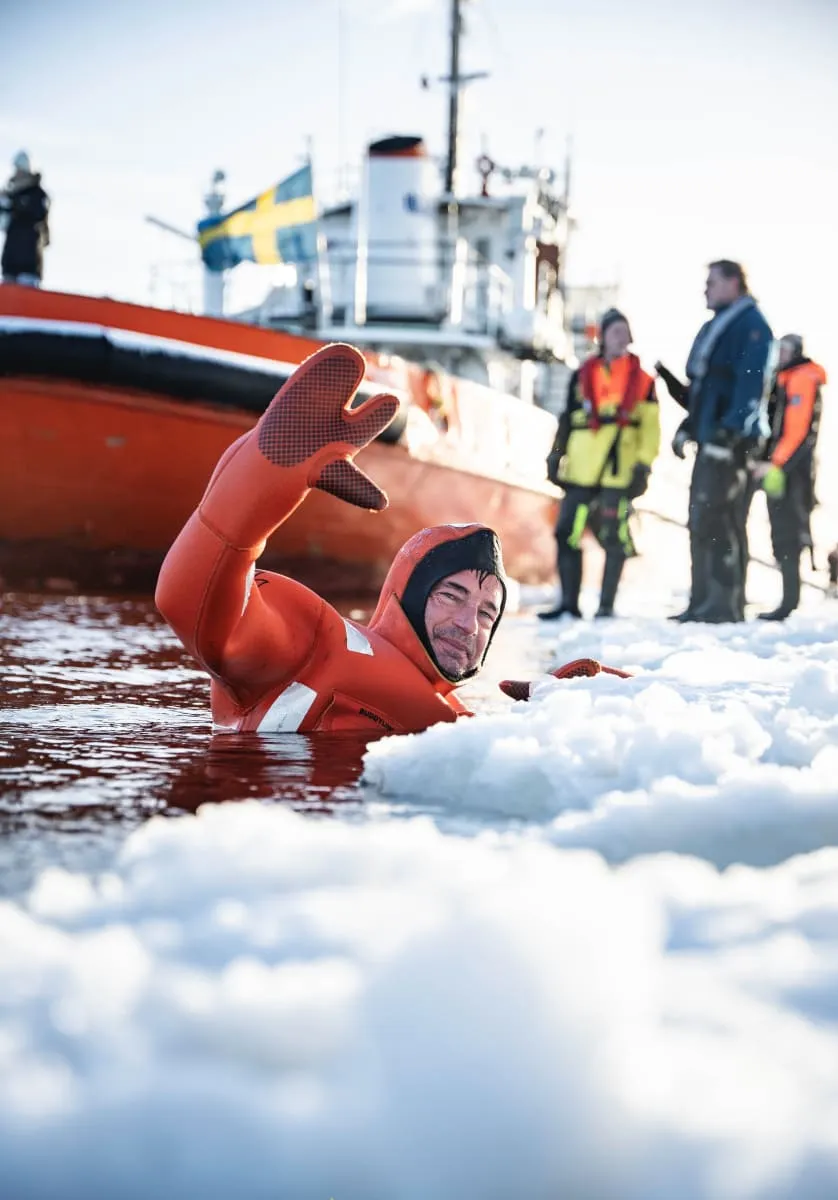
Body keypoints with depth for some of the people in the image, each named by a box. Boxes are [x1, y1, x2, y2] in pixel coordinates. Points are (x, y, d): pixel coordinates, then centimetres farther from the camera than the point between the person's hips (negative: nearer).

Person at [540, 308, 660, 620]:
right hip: (582, 470, 1)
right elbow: (567, 419, 15)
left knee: (615, 539, -3)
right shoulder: (582, 376, 12)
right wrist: (556, 455, 8)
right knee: (567, 533, -3)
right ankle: (569, 602, 4)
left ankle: (607, 604, 5)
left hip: (619, 471, -1)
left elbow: (650, 426, 7)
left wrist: (644, 464, -2)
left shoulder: (642, 379, 9)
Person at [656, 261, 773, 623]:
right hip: (710, 441, 10)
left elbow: (751, 383, -18)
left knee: (720, 523, -13)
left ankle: (727, 603, -13)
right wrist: (689, 426, 18)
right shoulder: (715, 328, 23)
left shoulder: (750, 325, -7)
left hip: (731, 442, -10)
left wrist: (731, 429, -24)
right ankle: (703, 602, 13)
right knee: (702, 523, 9)